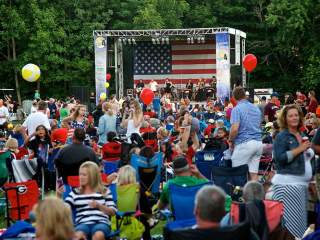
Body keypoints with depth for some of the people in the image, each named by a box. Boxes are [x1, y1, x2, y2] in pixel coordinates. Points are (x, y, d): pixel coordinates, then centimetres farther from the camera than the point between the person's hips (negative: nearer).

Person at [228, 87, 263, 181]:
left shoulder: (237, 109, -8)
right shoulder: (256, 109, 14)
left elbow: (235, 129, -17)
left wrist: (230, 140, -1)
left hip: (244, 143, -7)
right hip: (258, 142, 7)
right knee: (254, 172, 6)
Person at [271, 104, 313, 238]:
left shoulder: (302, 136, 15)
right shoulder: (282, 137, -7)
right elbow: (279, 158, -19)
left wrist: (310, 178, 21)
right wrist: (299, 149, -19)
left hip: (302, 183, 8)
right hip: (288, 183, -8)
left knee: (301, 217, 10)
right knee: (290, 218, -10)